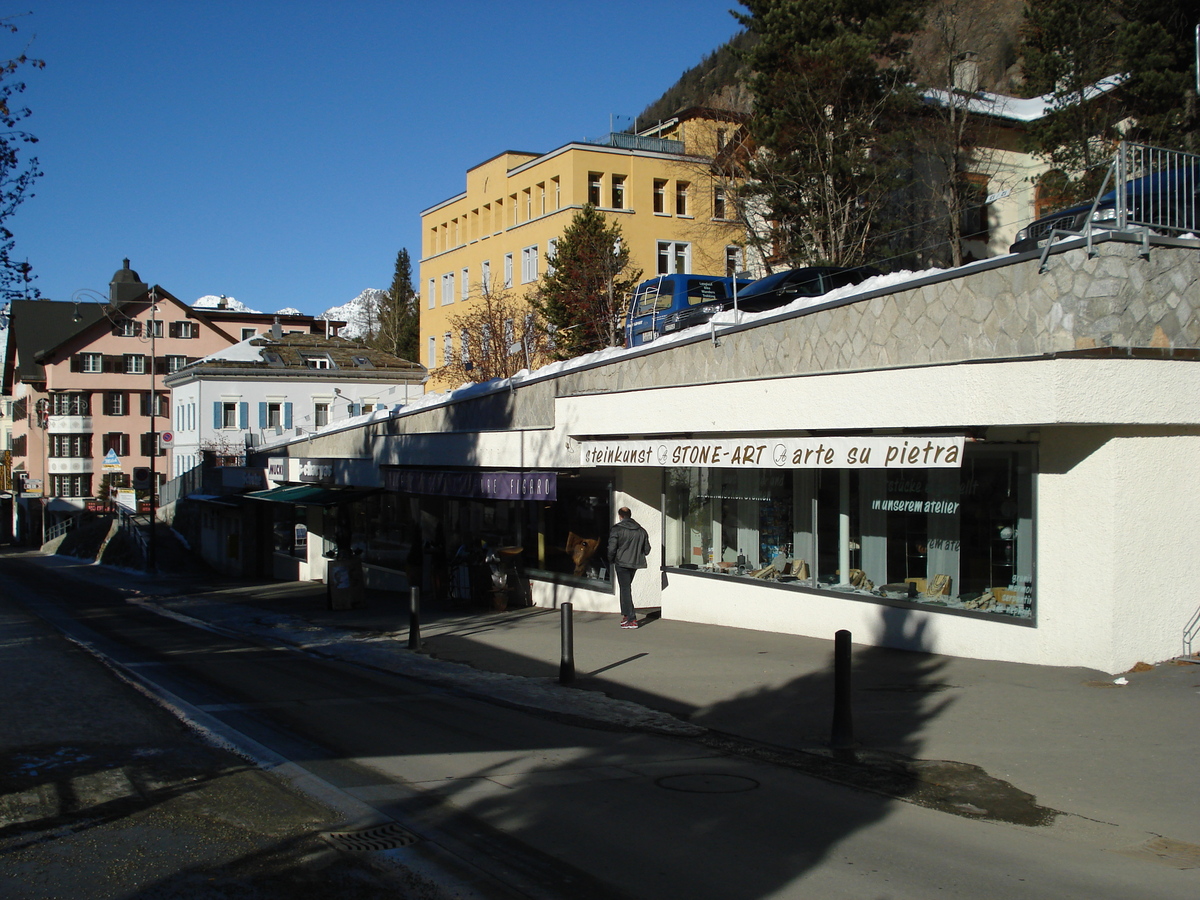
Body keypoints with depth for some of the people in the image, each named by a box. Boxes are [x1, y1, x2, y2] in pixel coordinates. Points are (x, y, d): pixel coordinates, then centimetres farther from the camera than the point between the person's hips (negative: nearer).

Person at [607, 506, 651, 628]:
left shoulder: (616, 529, -9)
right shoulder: (641, 530, 7)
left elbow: (612, 548, -14)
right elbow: (647, 549, 10)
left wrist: (611, 560, 3)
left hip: (622, 563, -6)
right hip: (635, 563, 6)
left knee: (625, 589, -4)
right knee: (626, 587, 21)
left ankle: (632, 619, -8)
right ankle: (626, 614, 24)